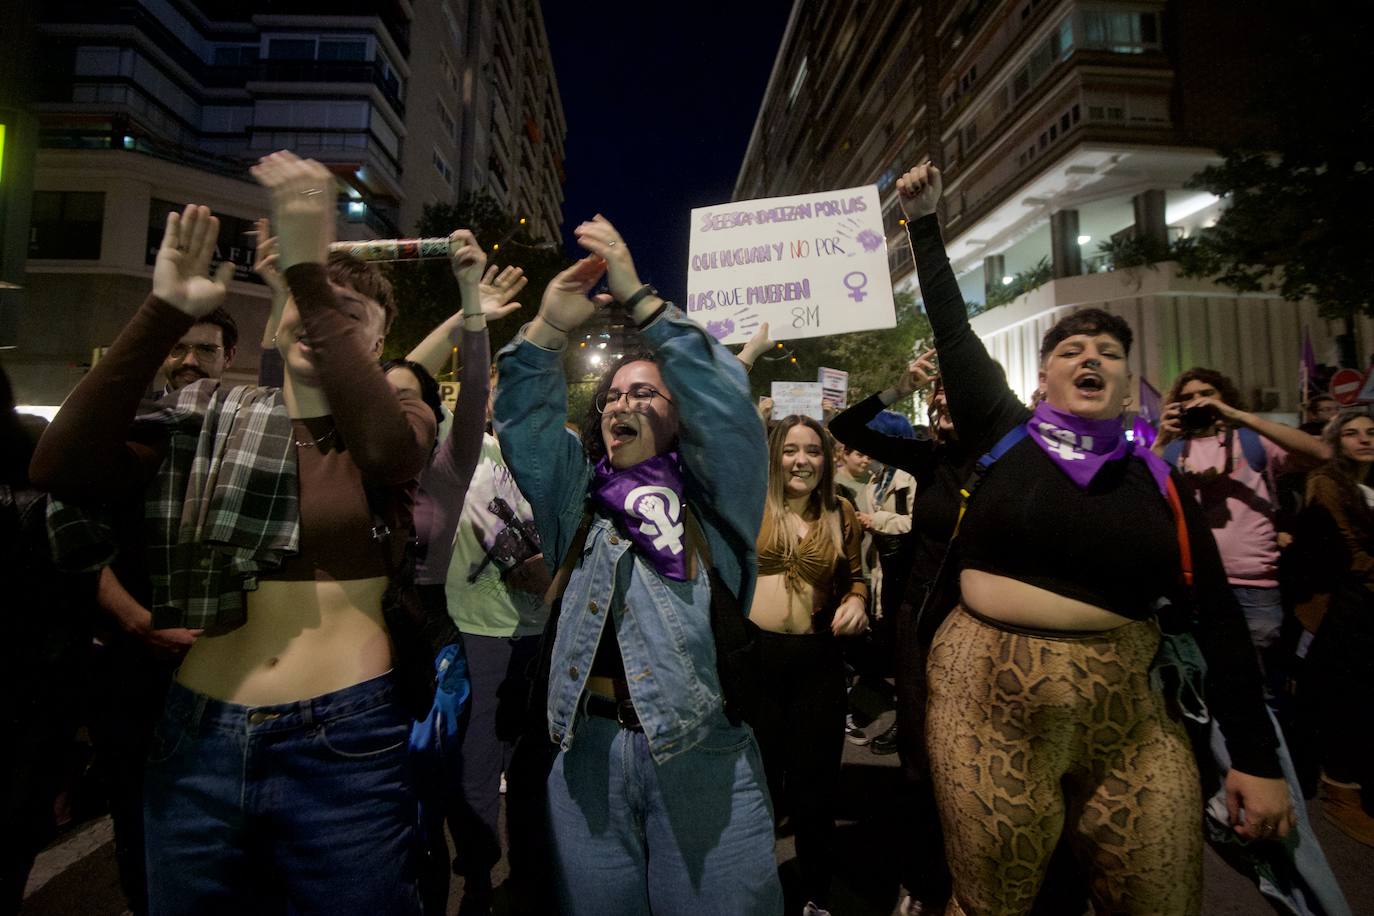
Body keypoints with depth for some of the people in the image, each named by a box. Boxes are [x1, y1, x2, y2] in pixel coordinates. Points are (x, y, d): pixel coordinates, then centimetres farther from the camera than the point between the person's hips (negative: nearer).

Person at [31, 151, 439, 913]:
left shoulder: (400, 422, -2)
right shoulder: (210, 415, 5)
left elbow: (385, 448, -26)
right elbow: (61, 472, -7)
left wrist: (309, 265, -28)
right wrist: (166, 310, -13)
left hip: (346, 744, -2)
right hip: (199, 740, 3)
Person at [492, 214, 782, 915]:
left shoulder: (713, 492, 3)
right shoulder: (577, 491, 12)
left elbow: (723, 402, -12)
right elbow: (524, 419, 2)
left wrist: (638, 298, -16)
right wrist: (550, 329, -12)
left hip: (704, 749, -2)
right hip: (589, 746, 3)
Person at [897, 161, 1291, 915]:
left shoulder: (1157, 482, 5)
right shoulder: (1004, 438, 0)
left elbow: (1217, 617, 6)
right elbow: (952, 331, -1)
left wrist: (1256, 759, 5)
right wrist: (924, 224, 3)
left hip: (1128, 719, 3)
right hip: (989, 703, -2)